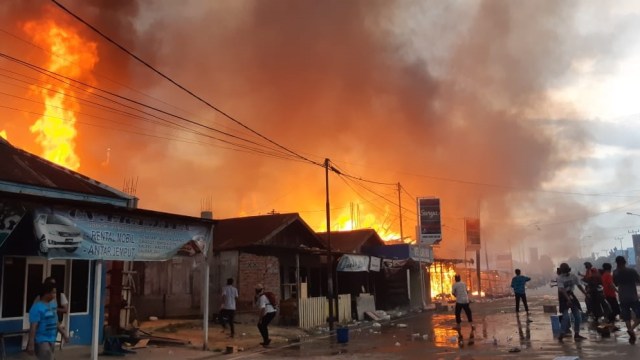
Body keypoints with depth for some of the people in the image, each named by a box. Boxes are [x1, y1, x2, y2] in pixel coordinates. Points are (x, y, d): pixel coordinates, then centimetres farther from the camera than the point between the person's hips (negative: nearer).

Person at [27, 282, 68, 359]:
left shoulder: (51, 306, 10)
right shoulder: (37, 307, -16)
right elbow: (33, 327, -20)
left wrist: (63, 333, 20)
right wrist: (31, 344, -23)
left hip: (51, 340, 9)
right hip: (41, 341, -9)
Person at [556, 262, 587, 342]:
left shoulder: (573, 276, -3)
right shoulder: (560, 278, -17)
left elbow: (579, 286, 5)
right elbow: (562, 289, -26)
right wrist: (568, 299, -37)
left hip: (571, 295, 6)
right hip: (564, 298, -6)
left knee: (578, 316, 5)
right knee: (566, 317, -15)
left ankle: (576, 334, 17)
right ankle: (561, 334, -8)